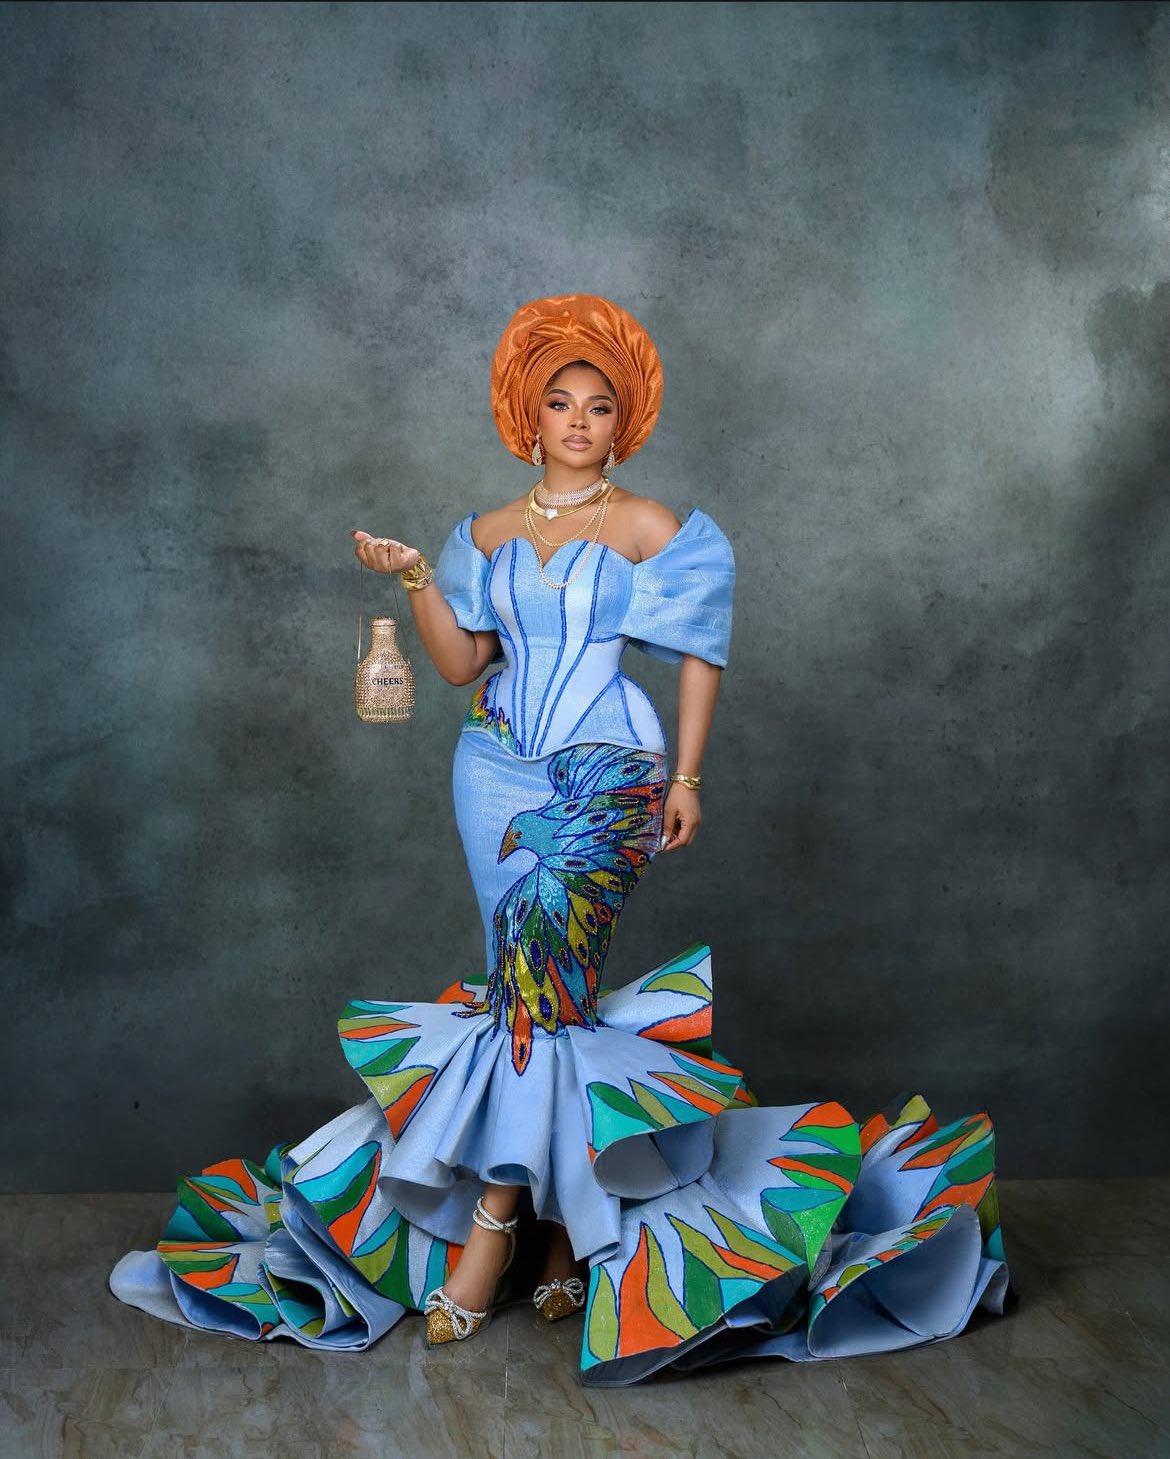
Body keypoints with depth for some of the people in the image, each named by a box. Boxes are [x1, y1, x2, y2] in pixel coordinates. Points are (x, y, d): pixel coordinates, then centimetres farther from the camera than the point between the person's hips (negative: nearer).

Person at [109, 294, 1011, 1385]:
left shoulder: (649, 529, 3)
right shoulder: (489, 535, 13)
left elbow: (699, 658, 3)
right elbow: (461, 663, 8)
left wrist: (685, 779, -4)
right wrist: (416, 579, -5)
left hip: (606, 774, -4)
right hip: (499, 770, 4)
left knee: (537, 977, -15)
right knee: (538, 982, 2)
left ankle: (492, 1220, -11)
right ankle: (559, 1218, 9)